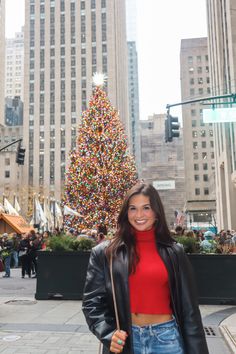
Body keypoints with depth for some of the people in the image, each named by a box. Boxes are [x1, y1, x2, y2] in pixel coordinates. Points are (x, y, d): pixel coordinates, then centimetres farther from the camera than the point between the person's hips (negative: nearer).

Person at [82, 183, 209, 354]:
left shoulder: (174, 253, 1)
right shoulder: (104, 253, -3)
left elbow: (189, 309, 2)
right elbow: (92, 301, 0)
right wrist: (109, 334, -14)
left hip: (166, 337, 1)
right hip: (125, 340, 0)